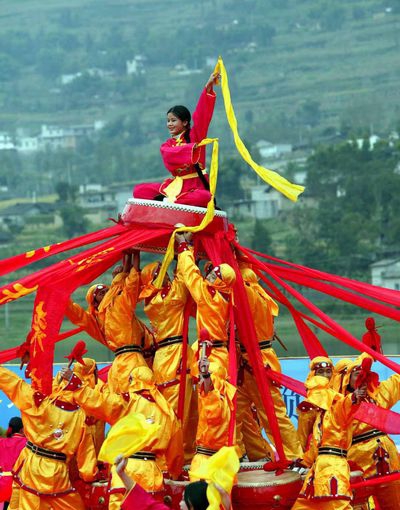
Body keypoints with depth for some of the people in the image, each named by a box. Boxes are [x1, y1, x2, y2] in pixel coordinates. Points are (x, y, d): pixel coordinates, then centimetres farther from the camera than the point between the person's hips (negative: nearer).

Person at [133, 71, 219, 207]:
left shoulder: (195, 135, 3)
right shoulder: (166, 146, 9)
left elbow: (202, 114, -10)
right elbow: (170, 155, -15)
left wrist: (208, 87, -21)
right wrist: (191, 148, -33)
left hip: (195, 185, -3)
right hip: (176, 185, 3)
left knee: (205, 197, -40)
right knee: (139, 190, -11)